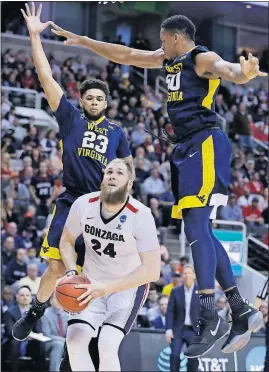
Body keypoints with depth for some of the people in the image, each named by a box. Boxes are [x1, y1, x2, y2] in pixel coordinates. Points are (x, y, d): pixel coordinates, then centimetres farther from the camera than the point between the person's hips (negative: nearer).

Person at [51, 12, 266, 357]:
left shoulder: (203, 58, -10)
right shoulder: (168, 58, 17)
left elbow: (228, 69, -33)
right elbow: (125, 55, 27)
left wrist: (245, 73, -56)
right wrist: (82, 41, 30)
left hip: (205, 145, -10)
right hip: (186, 147, 10)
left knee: (196, 226, -17)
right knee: (200, 231, 7)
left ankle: (209, 318, -18)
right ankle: (242, 311, 11)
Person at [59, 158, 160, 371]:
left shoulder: (141, 215, -25)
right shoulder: (83, 205, -14)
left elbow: (152, 270, -26)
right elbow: (67, 241, 6)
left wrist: (106, 288, -30)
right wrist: (72, 272, -13)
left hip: (129, 287, -3)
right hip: (93, 285, 4)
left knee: (107, 346, -22)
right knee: (75, 340, -14)